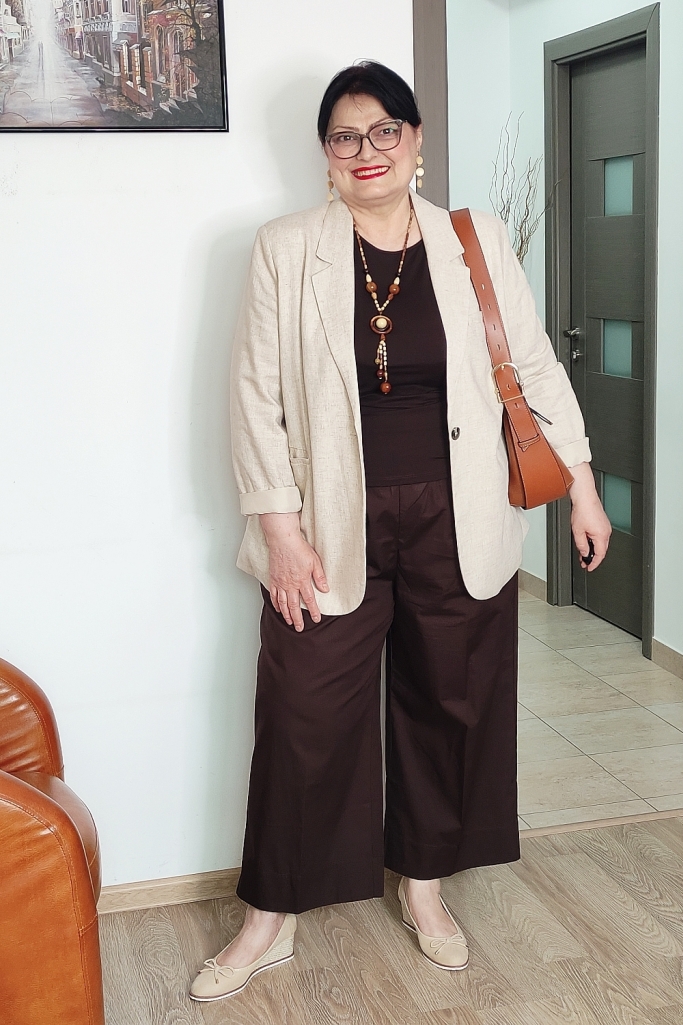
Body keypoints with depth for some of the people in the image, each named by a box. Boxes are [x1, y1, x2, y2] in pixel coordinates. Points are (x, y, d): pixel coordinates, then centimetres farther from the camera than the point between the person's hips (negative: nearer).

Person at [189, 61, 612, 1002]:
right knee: (303, 714, 2)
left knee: (449, 703, 12)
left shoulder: (476, 244, 2)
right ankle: (270, 916, 20)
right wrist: (280, 526, -9)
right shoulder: (286, 251, -2)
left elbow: (536, 367, 8)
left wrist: (581, 485, 8)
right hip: (334, 527, -1)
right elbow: (257, 395, -4)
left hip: (455, 523, 2)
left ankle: (424, 882, 34)